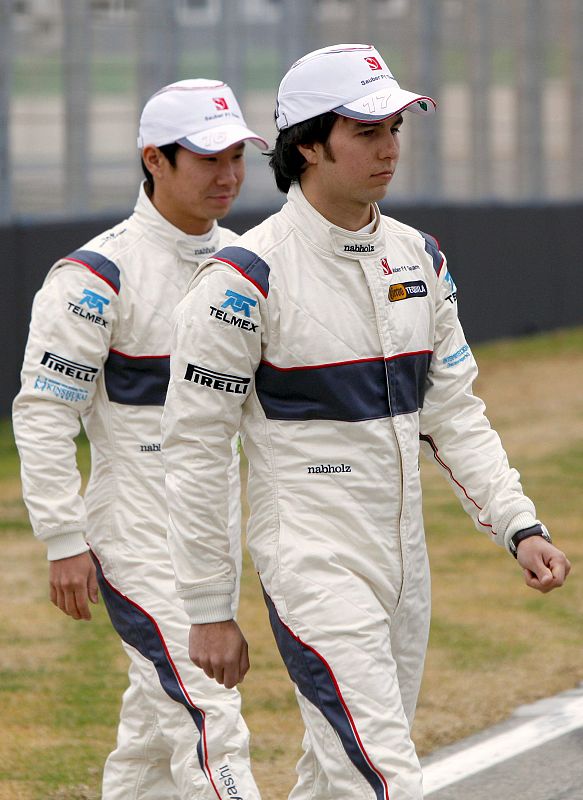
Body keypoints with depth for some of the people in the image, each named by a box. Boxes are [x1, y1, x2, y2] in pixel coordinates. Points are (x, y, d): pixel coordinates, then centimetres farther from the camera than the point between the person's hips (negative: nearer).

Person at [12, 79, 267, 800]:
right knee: (209, 724, -15)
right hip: (136, 538, -8)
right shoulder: (98, 276, -14)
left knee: (157, 725, 16)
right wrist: (64, 542, -17)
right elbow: (43, 413, -14)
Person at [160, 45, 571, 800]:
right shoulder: (248, 277, -13)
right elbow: (195, 448, -10)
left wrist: (518, 525, 1)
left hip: (404, 566, 7)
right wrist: (208, 611, -10)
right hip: (312, 563, -7)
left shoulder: (418, 258, 9)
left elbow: (454, 413, 15)